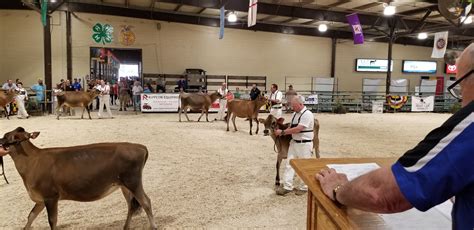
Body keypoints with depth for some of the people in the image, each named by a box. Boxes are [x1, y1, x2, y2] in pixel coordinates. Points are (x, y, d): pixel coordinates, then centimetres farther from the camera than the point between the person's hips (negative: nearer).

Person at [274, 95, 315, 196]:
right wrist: (282, 132, -8)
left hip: (304, 144, -8)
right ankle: (287, 186, 10)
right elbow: (291, 127, 12)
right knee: (289, 164, 5)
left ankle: (303, 187, 21)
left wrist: (282, 132, -21)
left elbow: (298, 129, -24)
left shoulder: (307, 114, -19)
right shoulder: (295, 114, 8)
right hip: (294, 142, 8)